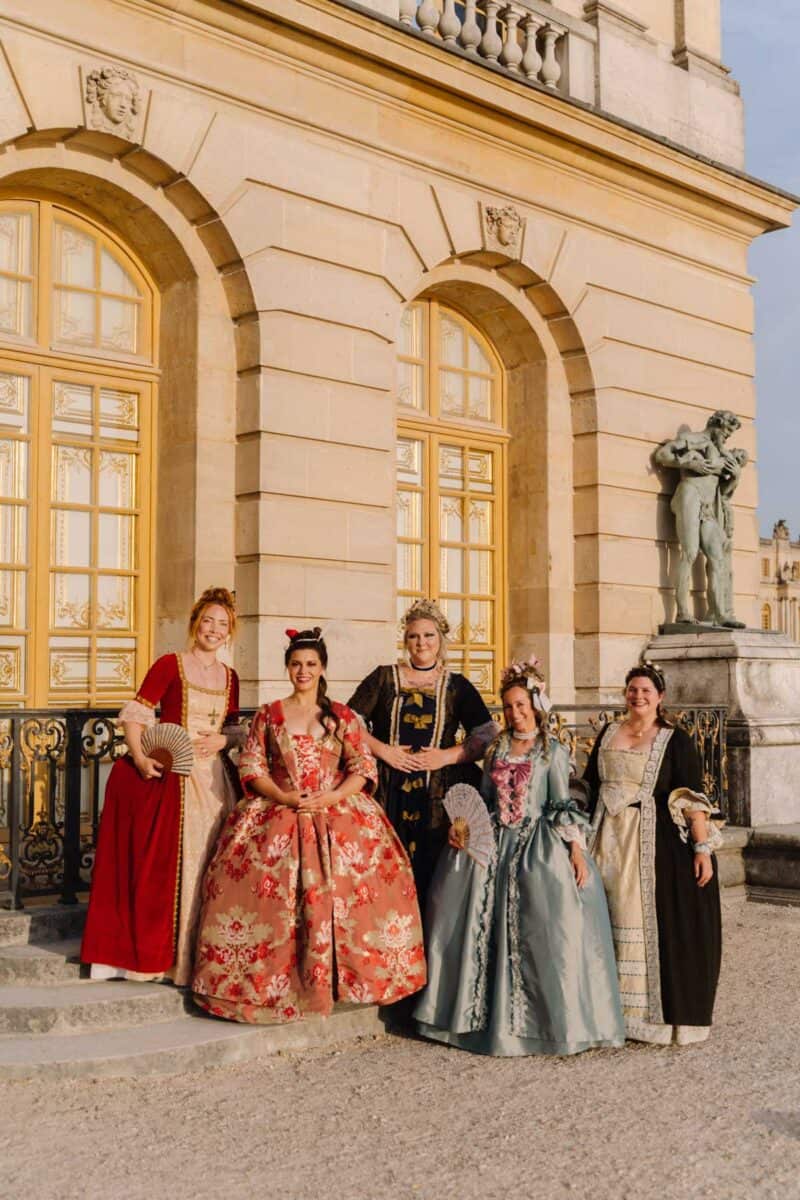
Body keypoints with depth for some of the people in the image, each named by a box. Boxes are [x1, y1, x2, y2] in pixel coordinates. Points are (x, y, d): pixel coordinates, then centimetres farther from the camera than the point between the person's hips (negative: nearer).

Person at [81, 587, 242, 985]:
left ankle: (199, 953, 15)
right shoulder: (169, 665, -3)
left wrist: (222, 740, -5)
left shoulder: (228, 677, 12)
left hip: (212, 778, 5)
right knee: (164, 861, -5)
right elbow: (135, 713, -8)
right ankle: (153, 949, 6)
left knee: (207, 860, 5)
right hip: (170, 776, -5)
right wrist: (139, 757, -21)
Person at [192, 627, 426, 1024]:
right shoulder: (269, 715, 10)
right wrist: (283, 796, -10)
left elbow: (364, 768, 4)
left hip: (336, 814, 0)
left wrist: (330, 797, -11)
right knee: (271, 894, -13)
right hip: (278, 816, 0)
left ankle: (334, 976, -3)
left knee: (335, 891, -15)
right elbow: (251, 767, 5)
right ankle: (269, 983, -4)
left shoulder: (342, 716, 9)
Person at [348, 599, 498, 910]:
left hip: (437, 798, 0)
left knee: (431, 873, -3)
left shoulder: (457, 686, 10)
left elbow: (488, 737, 6)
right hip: (389, 794, 0)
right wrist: (383, 750, -7)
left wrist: (447, 755, -7)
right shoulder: (384, 678, 10)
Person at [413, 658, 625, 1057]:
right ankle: (495, 1014, 15)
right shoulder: (497, 749, 12)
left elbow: (563, 805, -3)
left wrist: (576, 850, -11)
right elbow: (484, 798, 15)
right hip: (494, 844, 4)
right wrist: (462, 825, 0)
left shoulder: (553, 751, 0)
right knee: (486, 929, 3)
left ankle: (559, 1018, 1)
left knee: (546, 929, -11)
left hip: (538, 845, -4)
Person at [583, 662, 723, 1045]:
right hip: (611, 844, 4)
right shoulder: (608, 734, 11)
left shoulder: (675, 740, -3)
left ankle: (663, 1012, 11)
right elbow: (589, 786, 16)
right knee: (615, 922, 10)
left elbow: (693, 798, -9)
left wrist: (703, 847, -16)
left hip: (658, 844, -4)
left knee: (658, 923, -2)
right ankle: (616, 1008, 22)